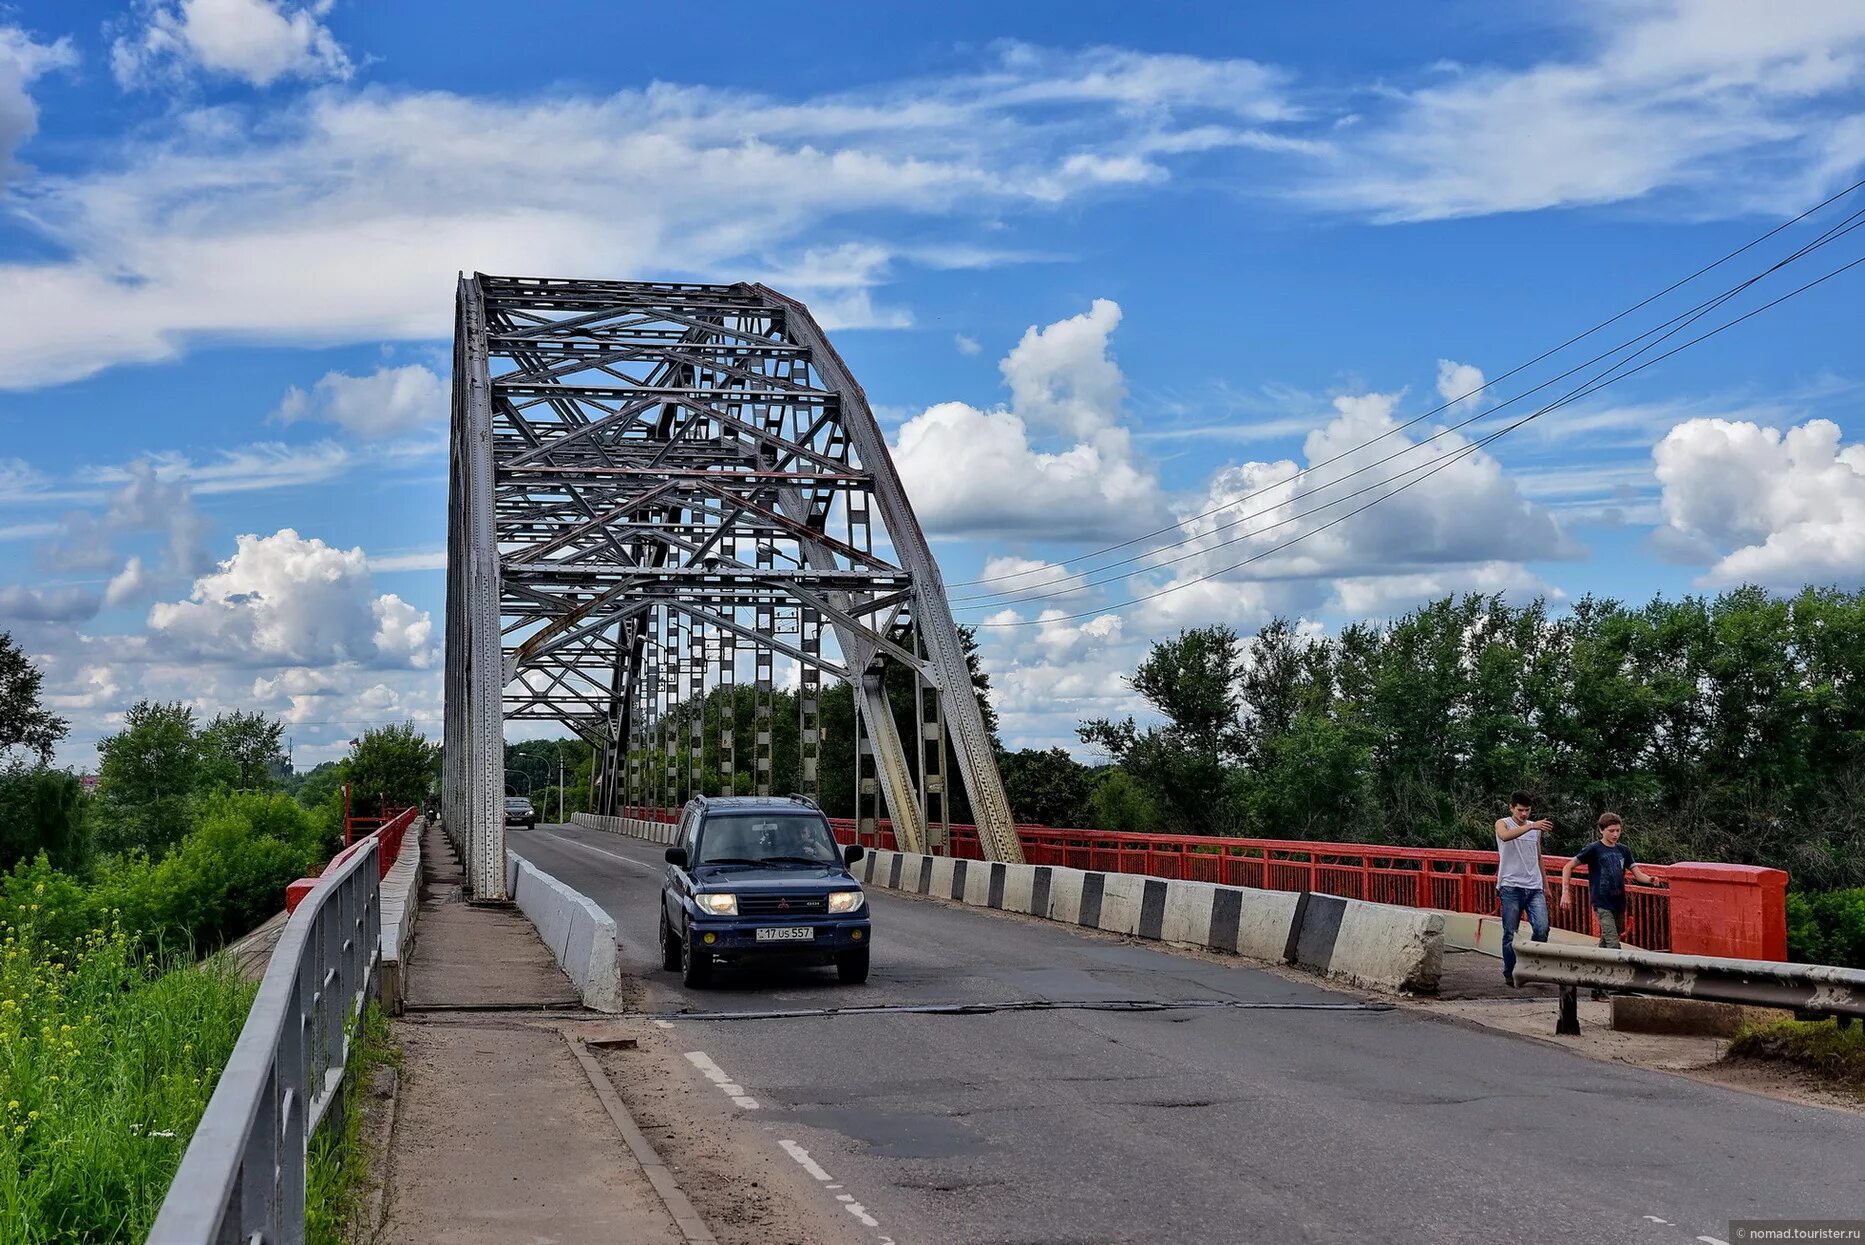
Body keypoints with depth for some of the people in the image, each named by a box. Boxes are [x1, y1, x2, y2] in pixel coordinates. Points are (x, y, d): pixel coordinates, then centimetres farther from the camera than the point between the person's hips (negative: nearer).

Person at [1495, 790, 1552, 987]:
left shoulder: (1536, 828, 16)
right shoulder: (1502, 823, 0)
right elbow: (1505, 836, -26)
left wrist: (1545, 885, 23)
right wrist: (1531, 826, -37)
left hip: (1534, 888, 4)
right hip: (1511, 887, -4)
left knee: (1542, 928, -11)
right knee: (1510, 934, 0)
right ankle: (1509, 973, 10)